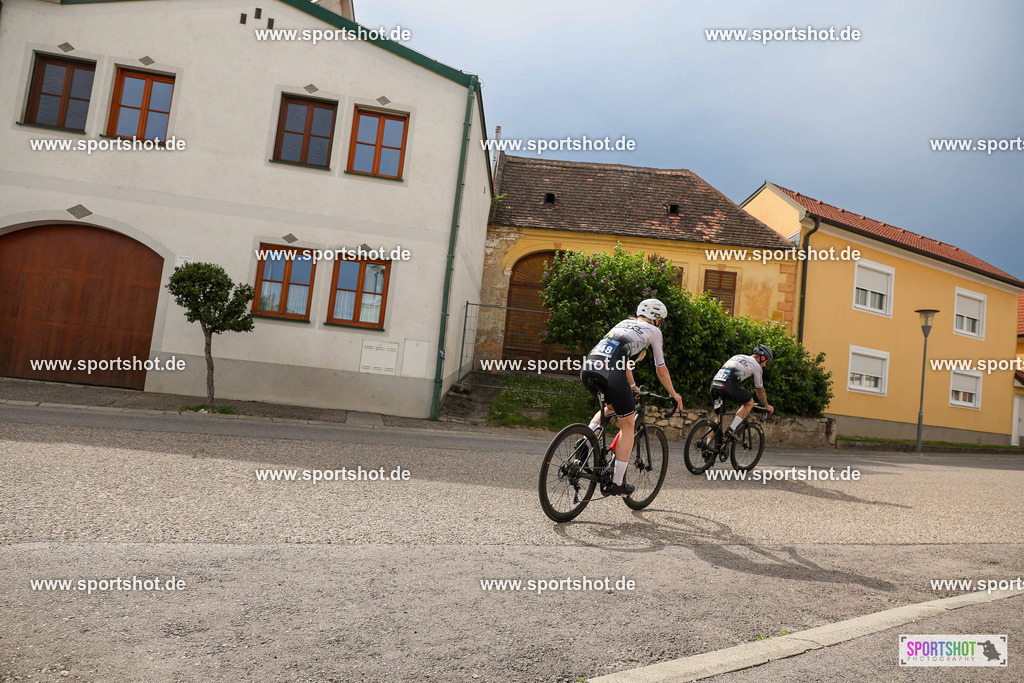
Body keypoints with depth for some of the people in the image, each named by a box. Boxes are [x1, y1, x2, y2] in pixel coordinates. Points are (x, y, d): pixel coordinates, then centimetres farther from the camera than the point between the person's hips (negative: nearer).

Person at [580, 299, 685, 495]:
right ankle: (617, 483, 13)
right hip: (611, 373, -6)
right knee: (627, 424, 12)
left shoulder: (625, 323, 34)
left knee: (610, 407, 35)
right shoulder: (654, 331, 19)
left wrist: (632, 386, 59)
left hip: (587, 369, 6)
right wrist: (674, 394, 41)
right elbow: (661, 370, 25)